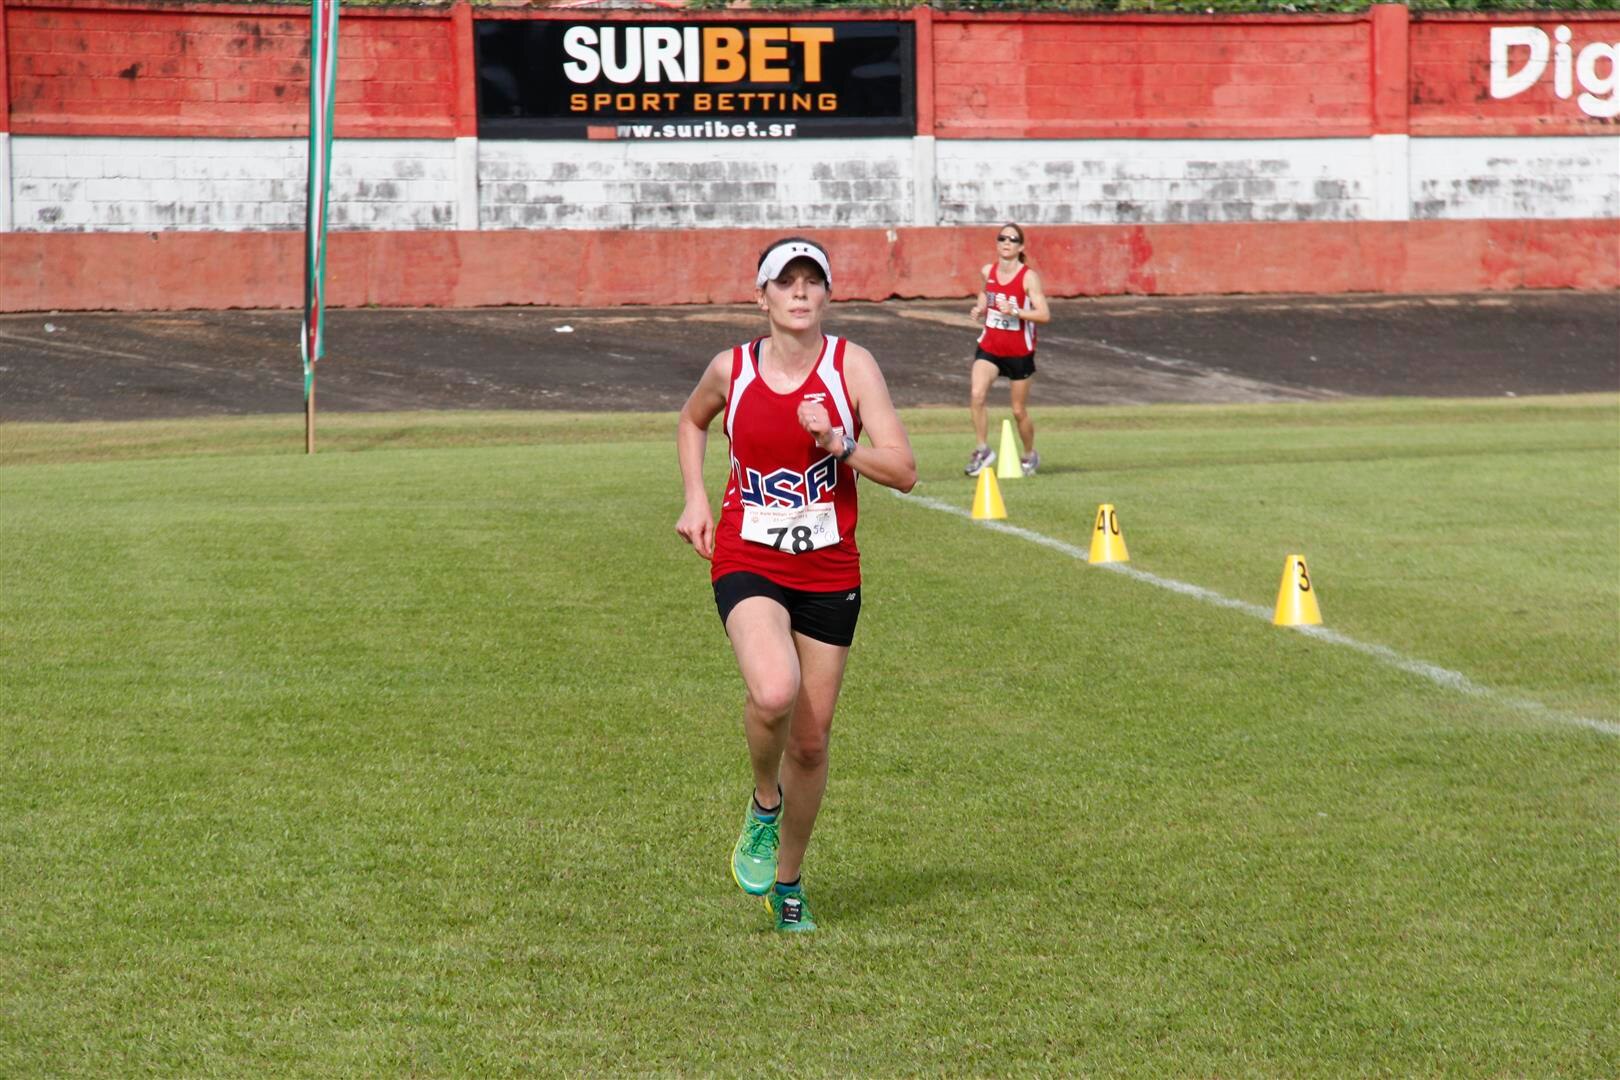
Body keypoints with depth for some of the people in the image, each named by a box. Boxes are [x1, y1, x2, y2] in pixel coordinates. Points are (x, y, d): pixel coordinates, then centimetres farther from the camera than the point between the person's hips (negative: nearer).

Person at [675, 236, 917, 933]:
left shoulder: (851, 366, -5)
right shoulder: (731, 369, -1)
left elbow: (904, 471, -7)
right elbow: (691, 421, 23)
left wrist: (838, 444, -22)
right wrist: (696, 498, 10)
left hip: (828, 571, 1)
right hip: (747, 562, -1)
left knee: (811, 740, 7)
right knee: (774, 692, -30)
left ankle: (787, 882, 29)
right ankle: (765, 804, 1)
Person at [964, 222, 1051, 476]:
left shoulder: (1028, 277, -13)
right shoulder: (987, 272, 1)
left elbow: (1044, 314, -17)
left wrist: (1015, 312, -29)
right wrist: (979, 310, 1)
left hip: (1019, 351, -3)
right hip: (989, 347, 3)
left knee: (1019, 410, 8)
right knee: (976, 395, -21)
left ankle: (1030, 455, 32)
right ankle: (983, 450, -8)